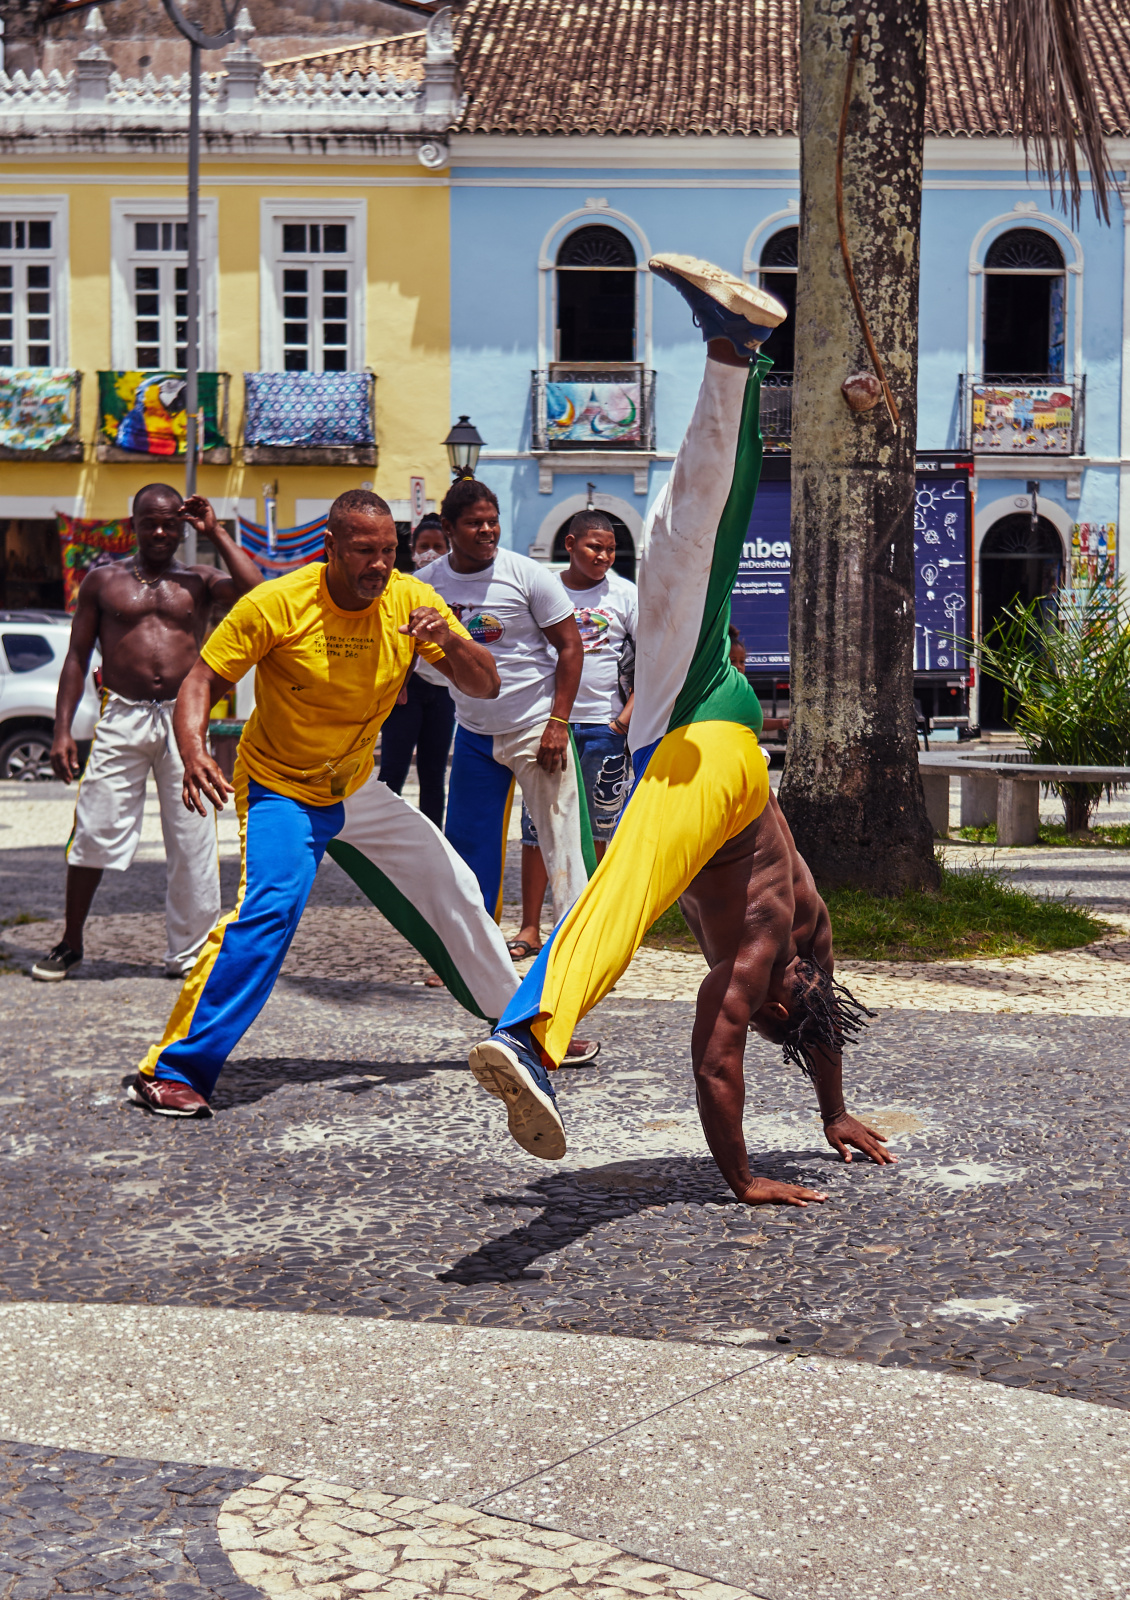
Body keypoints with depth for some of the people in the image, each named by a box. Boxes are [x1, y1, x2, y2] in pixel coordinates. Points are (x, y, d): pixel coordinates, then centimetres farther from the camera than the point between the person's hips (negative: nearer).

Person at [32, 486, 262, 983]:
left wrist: (215, 533, -3)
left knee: (192, 838, 1)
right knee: (93, 833, -1)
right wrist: (62, 729, 1)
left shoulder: (199, 582, 10)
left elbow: (254, 589, -10)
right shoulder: (103, 580, 10)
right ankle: (70, 944, 15)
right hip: (121, 718, 0)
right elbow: (77, 657, 10)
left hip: (183, 719, 0)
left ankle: (188, 952, 11)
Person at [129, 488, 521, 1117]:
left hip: (358, 790, 6)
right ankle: (173, 1071, -23)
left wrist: (450, 641, -32)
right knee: (269, 908, -28)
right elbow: (202, 682, -17)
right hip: (279, 788, -5)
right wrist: (195, 751, -36)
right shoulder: (275, 604, -22)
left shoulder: (411, 600, -11)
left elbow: (485, 687, -11)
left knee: (453, 889, 12)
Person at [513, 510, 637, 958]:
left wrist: (627, 719, -6)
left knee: (598, 829, 6)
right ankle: (530, 929, 4)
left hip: (605, 725, 0)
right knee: (538, 824, -1)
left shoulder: (625, 594, 3)